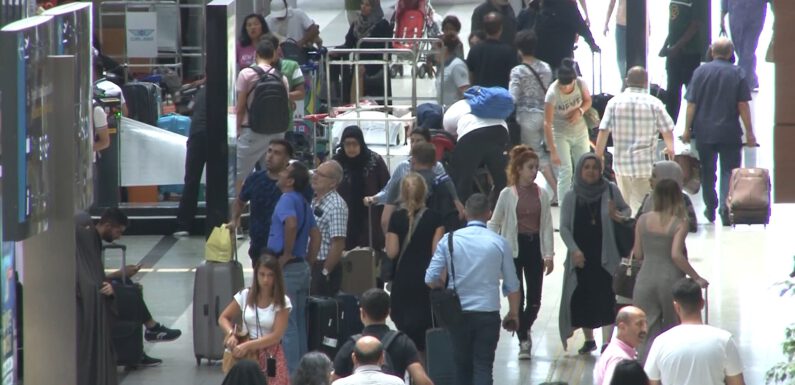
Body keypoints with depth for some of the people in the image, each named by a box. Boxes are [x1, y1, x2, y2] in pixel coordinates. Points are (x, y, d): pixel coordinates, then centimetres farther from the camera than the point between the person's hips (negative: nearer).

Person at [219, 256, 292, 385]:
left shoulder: (282, 302, -4)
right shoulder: (245, 295, 3)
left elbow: (276, 336, -11)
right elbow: (223, 318, 9)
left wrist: (248, 345, -21)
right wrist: (231, 334, -12)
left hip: (270, 355, -1)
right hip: (244, 352, 1)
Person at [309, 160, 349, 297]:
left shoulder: (336, 206, -16)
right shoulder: (313, 201, 12)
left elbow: (338, 244, -20)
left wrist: (324, 272, -18)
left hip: (323, 266, -9)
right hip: (309, 264, 9)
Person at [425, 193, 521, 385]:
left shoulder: (449, 240, -3)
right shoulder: (500, 243, -4)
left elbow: (431, 280, -4)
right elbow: (512, 285, 1)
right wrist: (514, 314, 17)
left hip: (458, 313, 1)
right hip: (488, 314, -1)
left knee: (462, 365, 16)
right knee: (483, 367, 0)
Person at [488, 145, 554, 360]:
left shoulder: (542, 195, 5)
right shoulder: (508, 194, -3)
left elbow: (547, 226, 6)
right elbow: (494, 224, 1)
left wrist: (549, 254, 0)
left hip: (535, 246, 2)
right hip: (514, 247, -2)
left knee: (535, 297, 2)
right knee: (517, 296, -2)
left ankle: (524, 329, 30)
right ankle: (523, 341, 6)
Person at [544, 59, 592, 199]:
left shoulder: (580, 84, -18)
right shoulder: (553, 93, -30)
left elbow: (588, 101, 3)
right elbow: (547, 123, -28)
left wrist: (580, 111, -21)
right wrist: (553, 151, -30)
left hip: (580, 131, 5)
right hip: (561, 134, -5)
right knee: (565, 171, -11)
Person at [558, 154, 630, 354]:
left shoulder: (610, 191, -1)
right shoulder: (571, 197, 2)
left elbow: (626, 208, 14)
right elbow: (564, 227, 1)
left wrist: (620, 216, -10)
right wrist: (574, 250, -12)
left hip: (605, 255, -2)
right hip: (580, 256, 2)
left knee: (605, 299, -8)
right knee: (582, 298, 8)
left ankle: (607, 342, -8)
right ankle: (589, 339, 24)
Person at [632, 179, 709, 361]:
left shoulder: (643, 220, 2)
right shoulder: (679, 223, -9)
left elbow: (637, 254, 6)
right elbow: (676, 255, -20)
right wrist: (696, 278, -12)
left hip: (645, 279, 2)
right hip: (670, 278, -2)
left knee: (648, 333, 3)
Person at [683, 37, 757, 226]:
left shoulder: (700, 71, -2)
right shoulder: (737, 73, -5)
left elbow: (691, 103, -2)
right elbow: (743, 105, -6)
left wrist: (687, 129, 7)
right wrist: (749, 132, 0)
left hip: (704, 131, 2)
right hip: (729, 132, -2)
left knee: (707, 171, 14)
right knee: (729, 170, 3)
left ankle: (711, 208, 23)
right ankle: (725, 205, -15)